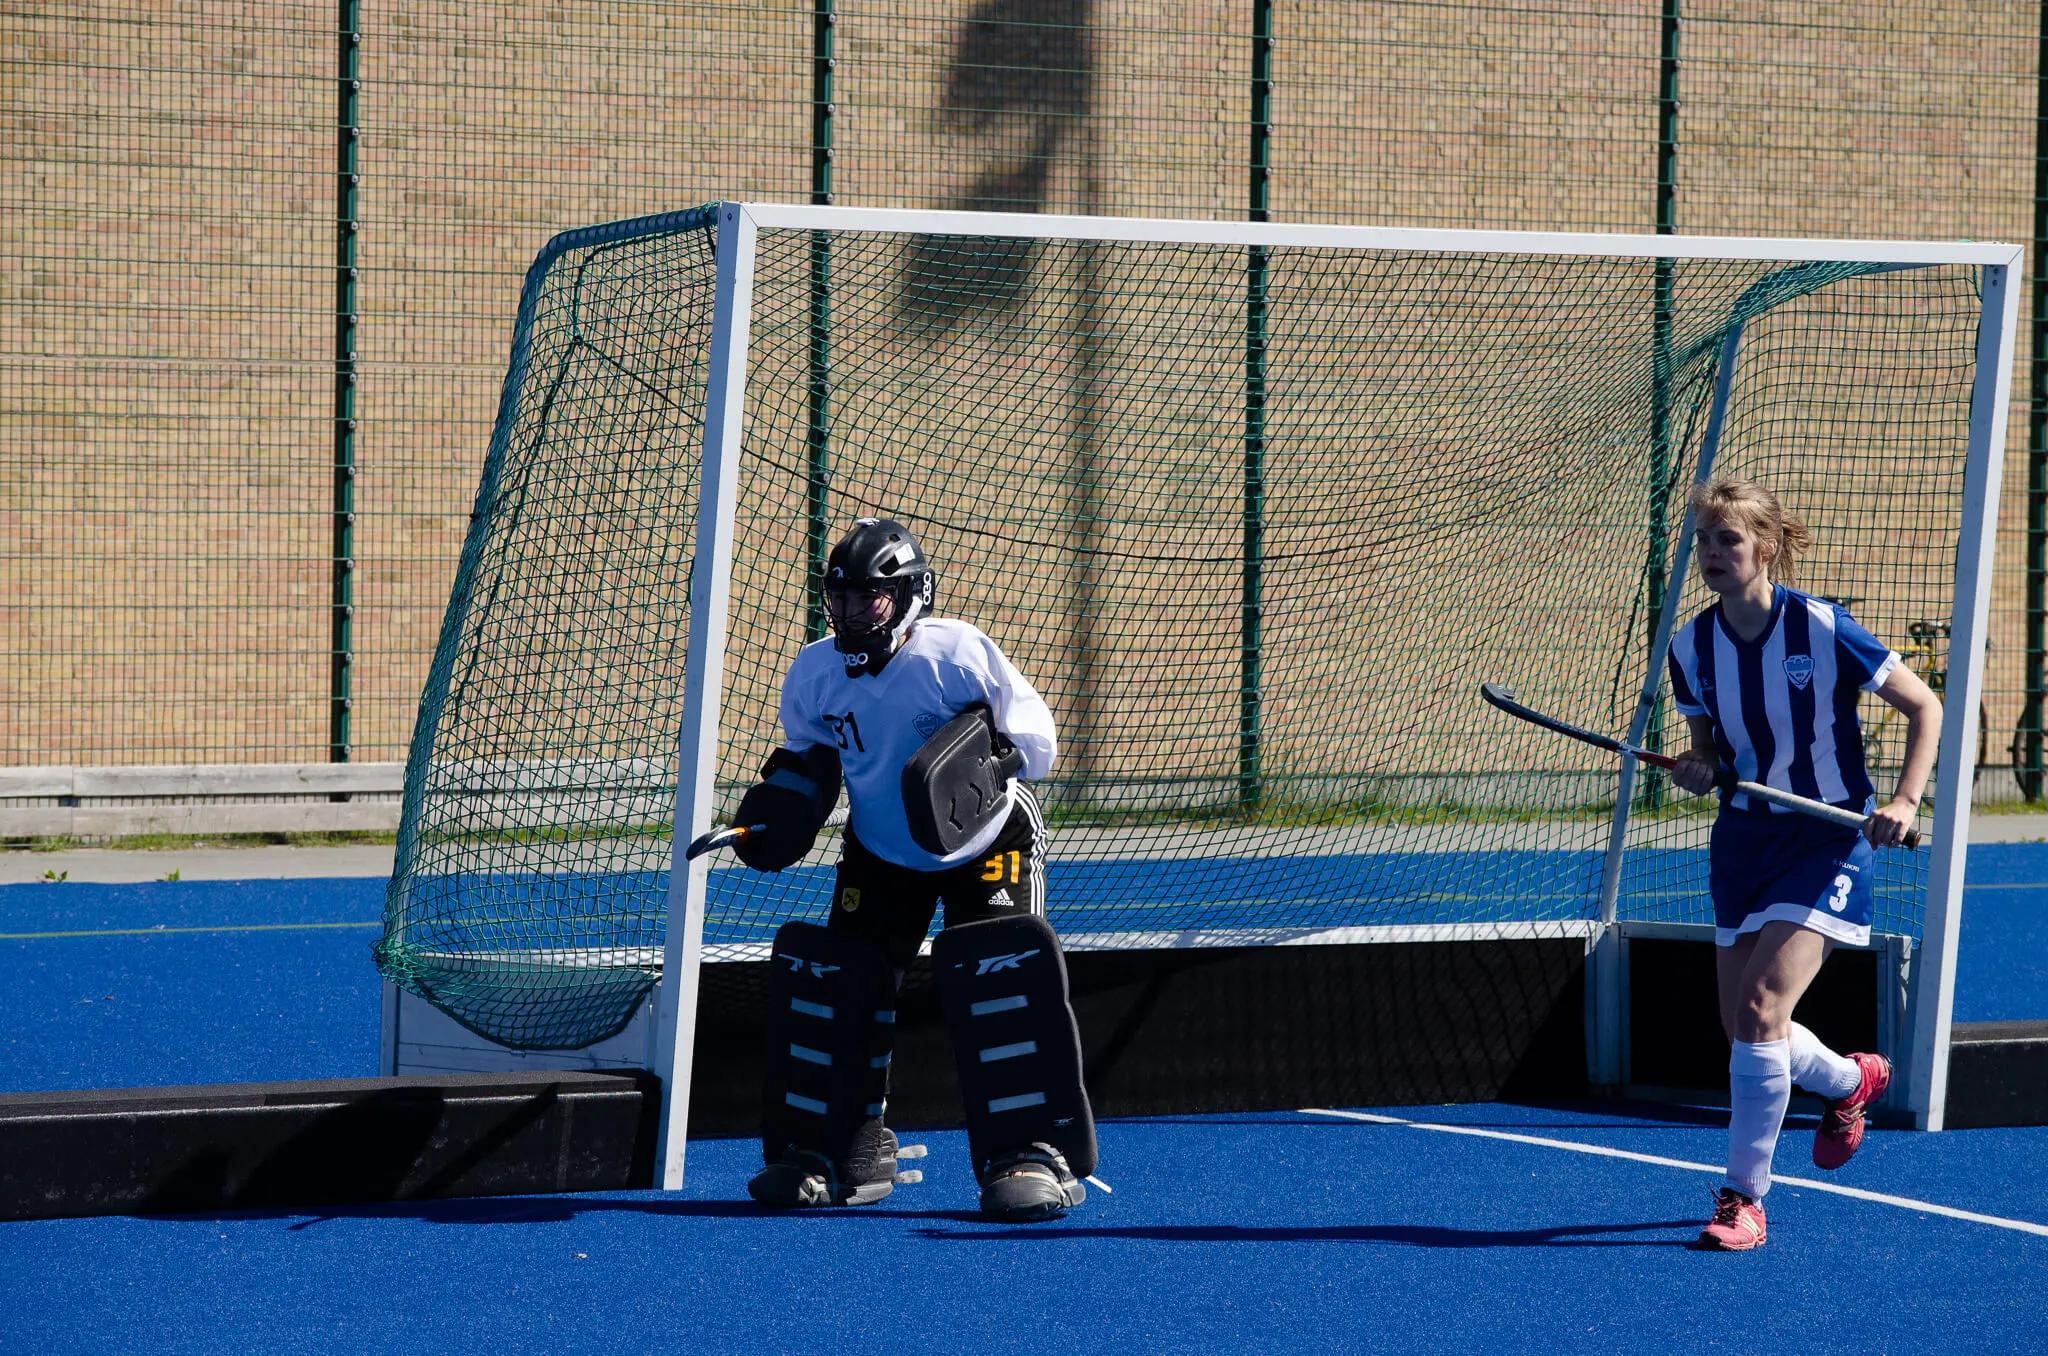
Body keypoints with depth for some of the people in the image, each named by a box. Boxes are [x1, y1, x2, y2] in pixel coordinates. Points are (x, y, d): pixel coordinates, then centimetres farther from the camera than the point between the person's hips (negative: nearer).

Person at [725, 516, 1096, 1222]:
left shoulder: (958, 652, -24)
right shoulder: (814, 674, -10)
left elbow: (1036, 734, -17)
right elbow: (809, 751, 8)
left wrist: (992, 752, -37)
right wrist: (790, 794, -12)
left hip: (986, 841, -5)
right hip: (881, 853, 5)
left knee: (1000, 974, -22)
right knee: (835, 973, -4)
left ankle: (1033, 1151, -19)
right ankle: (838, 1149, 9)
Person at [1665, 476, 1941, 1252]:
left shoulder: (1822, 630, -15)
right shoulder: (1691, 648, -2)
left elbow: (1924, 706, -6)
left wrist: (1904, 800, -17)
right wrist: (1698, 769, -11)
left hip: (1828, 838, -6)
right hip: (1743, 838, 6)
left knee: (1761, 1008, -19)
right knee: (1743, 1027, 8)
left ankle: (1744, 1198, -9)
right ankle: (1851, 1081, 41)